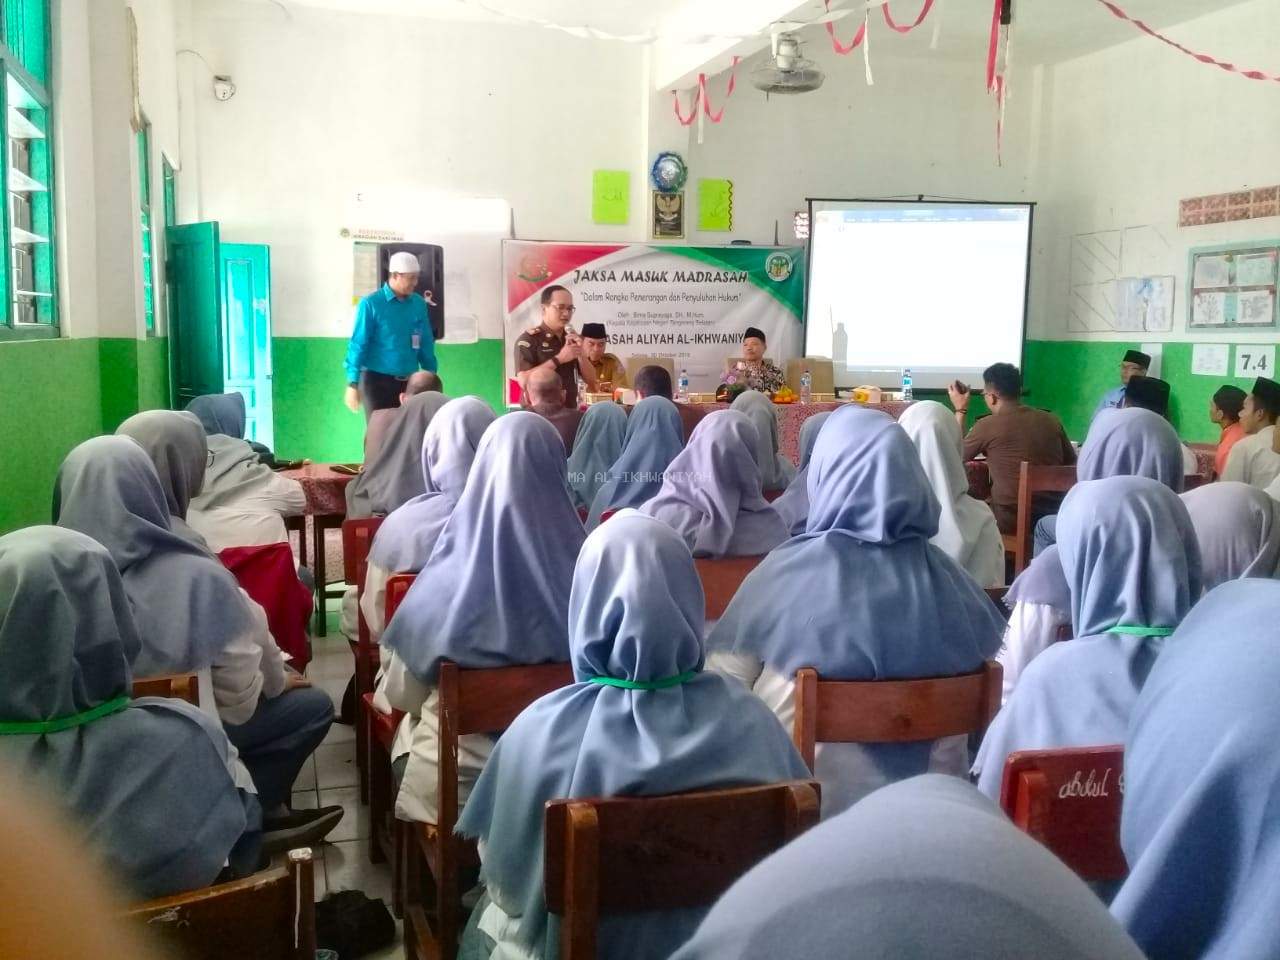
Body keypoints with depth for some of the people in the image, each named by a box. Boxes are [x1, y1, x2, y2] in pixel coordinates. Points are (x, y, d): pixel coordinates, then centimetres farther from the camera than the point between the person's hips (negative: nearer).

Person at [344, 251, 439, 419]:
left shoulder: (419, 304, 4)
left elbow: (426, 343, 10)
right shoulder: (371, 304, -9)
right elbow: (358, 344, -9)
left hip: (409, 382, 4)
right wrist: (353, 384, -12)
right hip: (377, 381, -4)